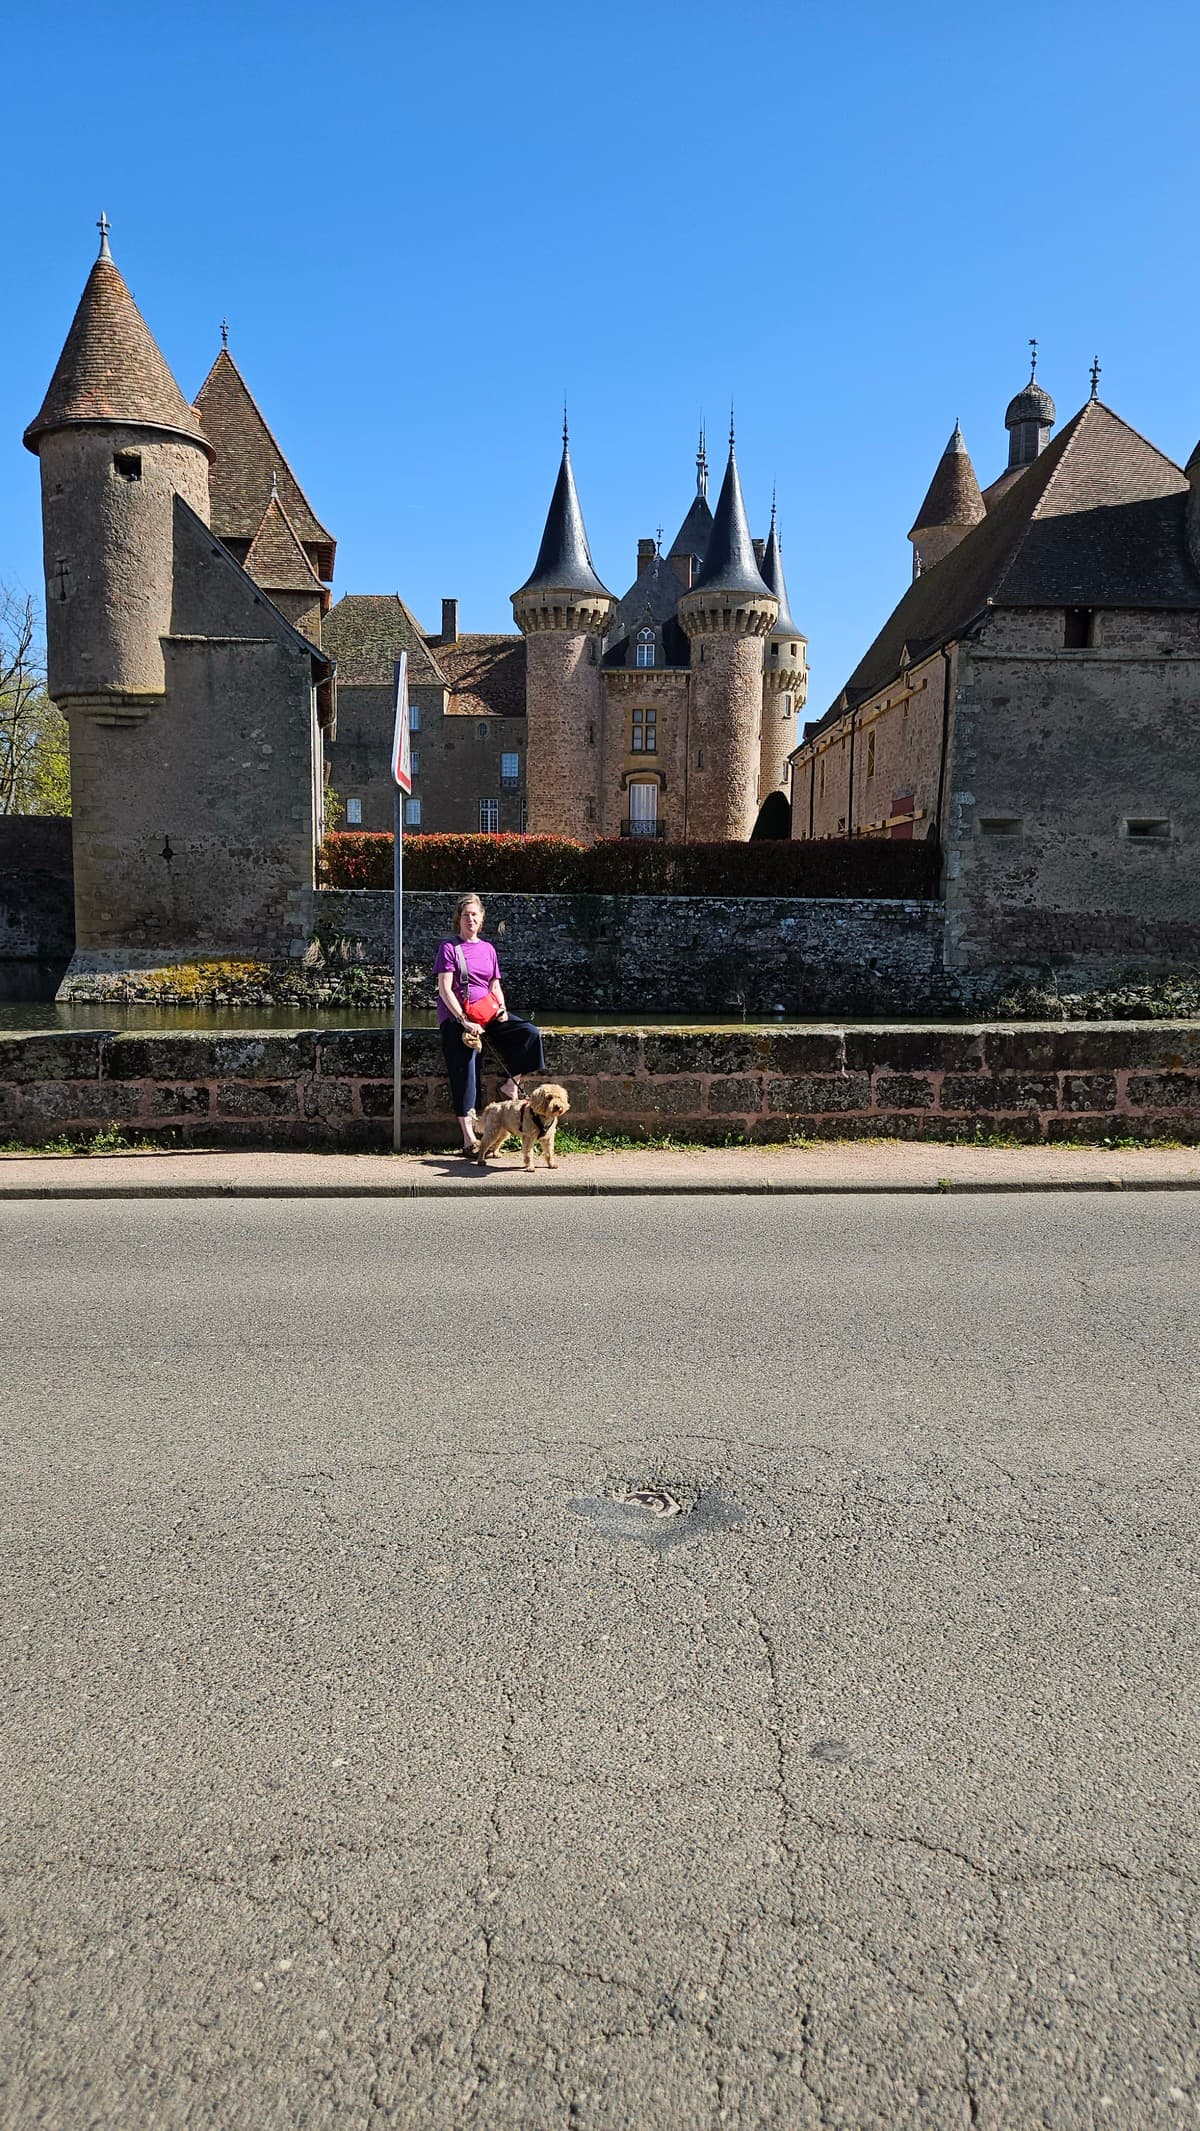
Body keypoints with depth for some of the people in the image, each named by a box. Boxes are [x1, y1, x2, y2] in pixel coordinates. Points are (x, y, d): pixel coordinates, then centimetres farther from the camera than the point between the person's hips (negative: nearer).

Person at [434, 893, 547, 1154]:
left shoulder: (488, 949, 15)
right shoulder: (449, 947, -1)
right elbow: (444, 989, -9)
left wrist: (502, 1009, -3)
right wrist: (463, 1020, -18)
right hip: (456, 1017, -5)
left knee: (530, 1033, -16)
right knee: (464, 1071, -12)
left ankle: (511, 1085, -4)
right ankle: (468, 1135, -11)